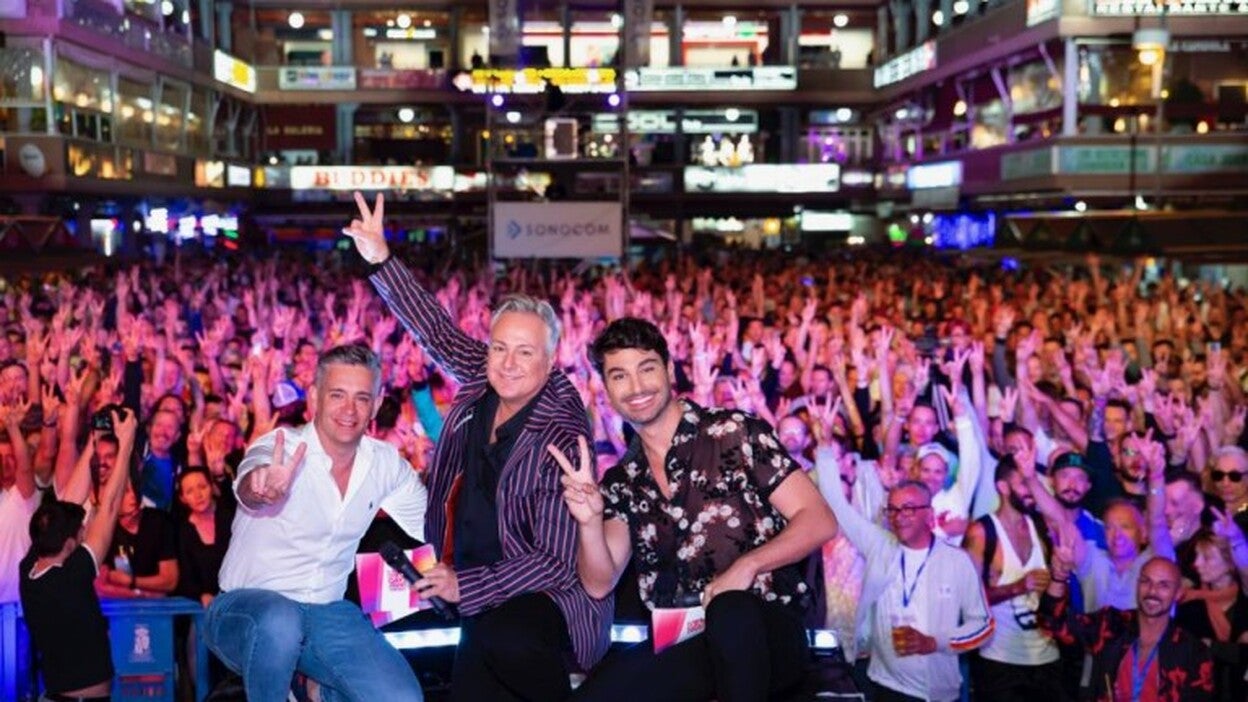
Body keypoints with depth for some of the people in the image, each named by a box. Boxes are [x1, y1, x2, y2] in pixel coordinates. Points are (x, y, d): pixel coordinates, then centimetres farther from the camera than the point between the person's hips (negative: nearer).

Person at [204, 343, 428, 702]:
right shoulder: (280, 446, -17)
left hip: (327, 613, 5)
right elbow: (248, 487, -40)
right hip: (246, 608, -4)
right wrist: (263, 489, -64)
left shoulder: (386, 462, -1)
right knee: (279, 620, -39)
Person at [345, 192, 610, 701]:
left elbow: (557, 561, -18)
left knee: (501, 640, -31)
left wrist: (466, 586, -19)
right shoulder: (482, 383, 0)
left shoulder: (562, 439, -18)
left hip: (542, 592, -7)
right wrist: (381, 260, -1)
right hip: (464, 573, 7)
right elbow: (436, 330, 9)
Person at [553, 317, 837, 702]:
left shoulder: (734, 432, 1)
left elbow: (819, 522, -3)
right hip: (677, 647, 3)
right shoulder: (621, 482, 13)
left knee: (728, 609, -38)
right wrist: (590, 521, -14)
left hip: (765, 632, -3)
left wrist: (748, 565, -18)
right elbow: (599, 584, 5)